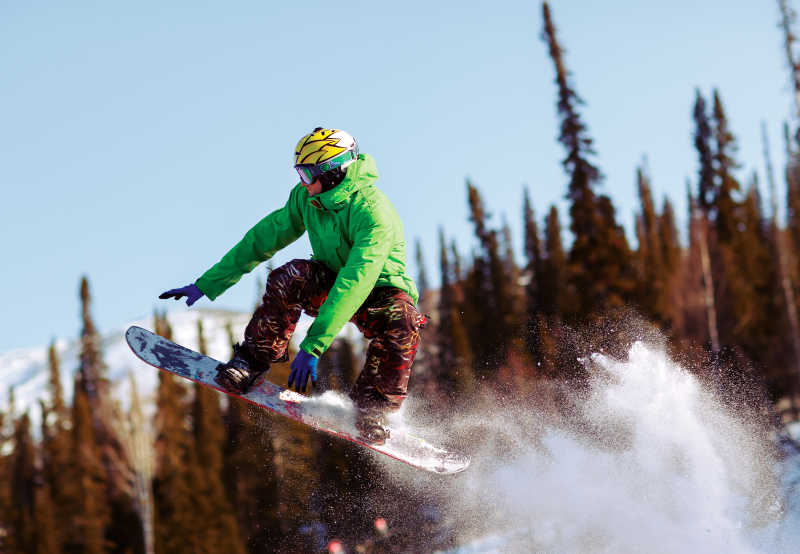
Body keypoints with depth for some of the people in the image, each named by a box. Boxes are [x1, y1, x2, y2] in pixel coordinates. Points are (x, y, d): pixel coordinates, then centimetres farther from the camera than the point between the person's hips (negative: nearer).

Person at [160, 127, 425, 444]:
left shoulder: (374, 213, -32)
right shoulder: (306, 198, -11)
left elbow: (355, 282, -41)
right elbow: (262, 240, -2)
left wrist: (313, 345, -47)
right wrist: (205, 285, -2)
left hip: (382, 290, -4)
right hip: (331, 282, 4)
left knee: (401, 325, -39)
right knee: (290, 276, -29)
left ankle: (371, 408, -15)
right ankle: (252, 362, -16)